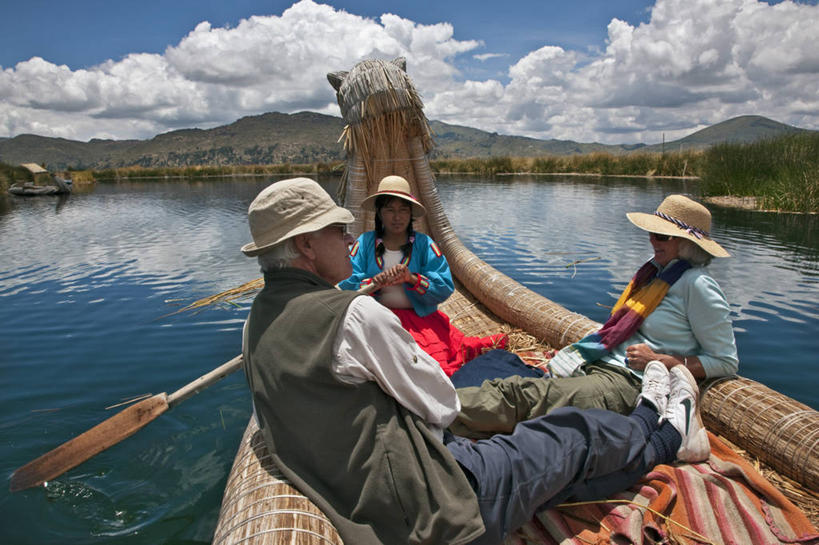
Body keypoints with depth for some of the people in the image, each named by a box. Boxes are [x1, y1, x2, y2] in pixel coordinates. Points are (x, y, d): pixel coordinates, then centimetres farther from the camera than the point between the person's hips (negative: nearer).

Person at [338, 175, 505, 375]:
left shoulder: (424, 244, 8)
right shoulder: (365, 243, 8)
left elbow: (445, 288, -2)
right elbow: (345, 285, -1)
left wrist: (412, 279, -17)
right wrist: (375, 283, -19)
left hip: (420, 316, 1)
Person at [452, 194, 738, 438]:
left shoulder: (696, 285, -6)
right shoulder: (655, 269, 17)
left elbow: (726, 362, -4)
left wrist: (659, 361, -13)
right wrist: (576, 350, 13)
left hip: (629, 383, -8)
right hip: (596, 366, 8)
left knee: (525, 396, -27)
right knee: (512, 387, -13)